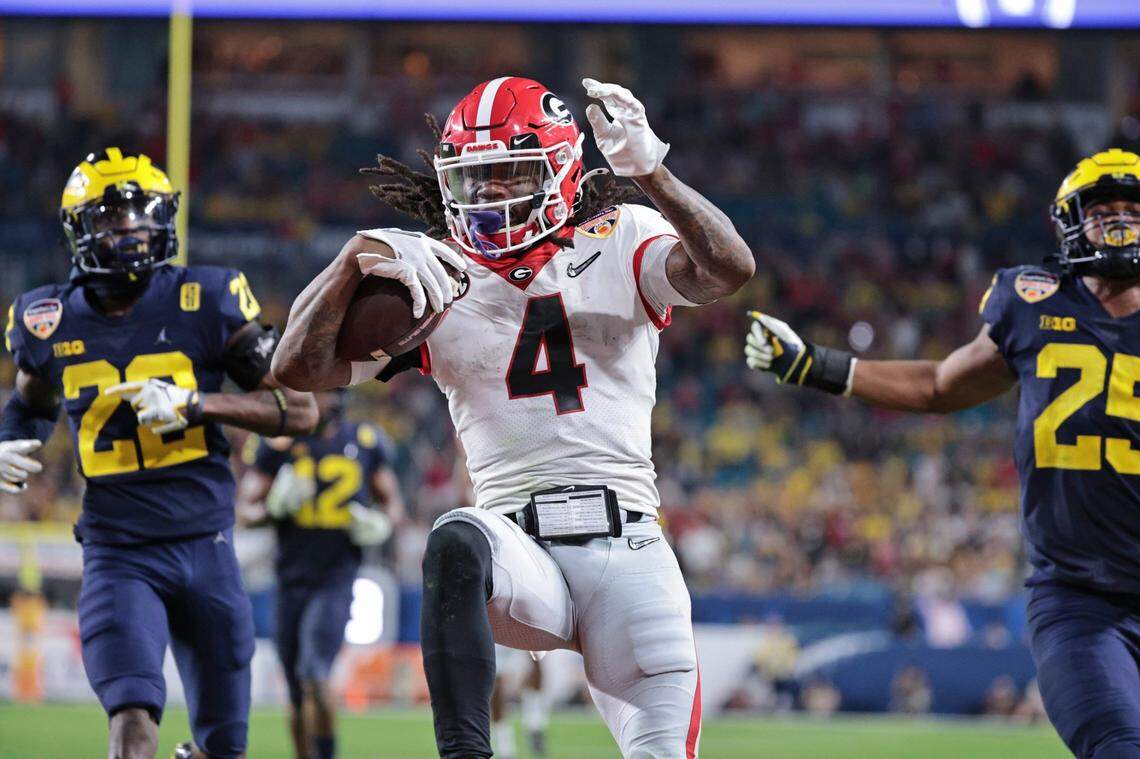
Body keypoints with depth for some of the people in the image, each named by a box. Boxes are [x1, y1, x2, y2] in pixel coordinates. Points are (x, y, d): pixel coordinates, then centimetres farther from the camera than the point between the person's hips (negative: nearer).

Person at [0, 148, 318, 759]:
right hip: (118, 553, 0)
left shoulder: (204, 303, -4)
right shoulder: (53, 322, 2)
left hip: (206, 546, 1)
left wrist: (194, 402, -17)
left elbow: (301, 409, -4)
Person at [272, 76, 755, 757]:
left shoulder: (619, 243, 8)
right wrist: (360, 256, -11)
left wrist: (650, 171, -22)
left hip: (628, 547, 0)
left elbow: (731, 269, -11)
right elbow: (299, 368, 3)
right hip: (519, 552, 0)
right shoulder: (436, 280, 10)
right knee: (457, 541, -36)